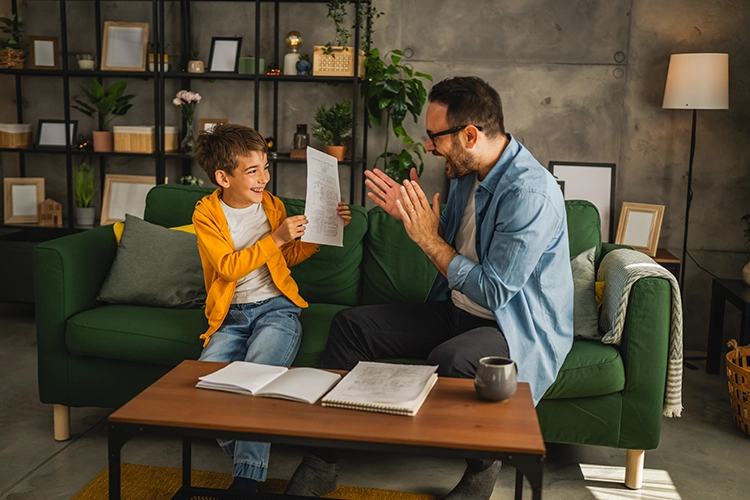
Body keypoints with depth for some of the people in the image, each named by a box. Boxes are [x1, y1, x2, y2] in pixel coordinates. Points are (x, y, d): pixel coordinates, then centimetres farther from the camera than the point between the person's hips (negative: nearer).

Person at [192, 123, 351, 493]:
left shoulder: (272, 205, 10)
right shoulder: (206, 214, 0)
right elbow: (229, 267, -13)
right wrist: (275, 239, -17)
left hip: (276, 307, 0)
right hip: (230, 315, 0)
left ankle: (247, 478, -24)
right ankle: (243, 455, -3)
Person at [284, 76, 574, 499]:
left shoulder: (531, 193, -24)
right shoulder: (467, 174, 4)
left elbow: (493, 292, -26)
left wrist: (429, 240, -19)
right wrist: (411, 215, -1)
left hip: (520, 327, -8)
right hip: (458, 310, 9)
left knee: (450, 362, -40)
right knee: (351, 325, -2)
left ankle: (483, 465, -7)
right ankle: (321, 465, 3)